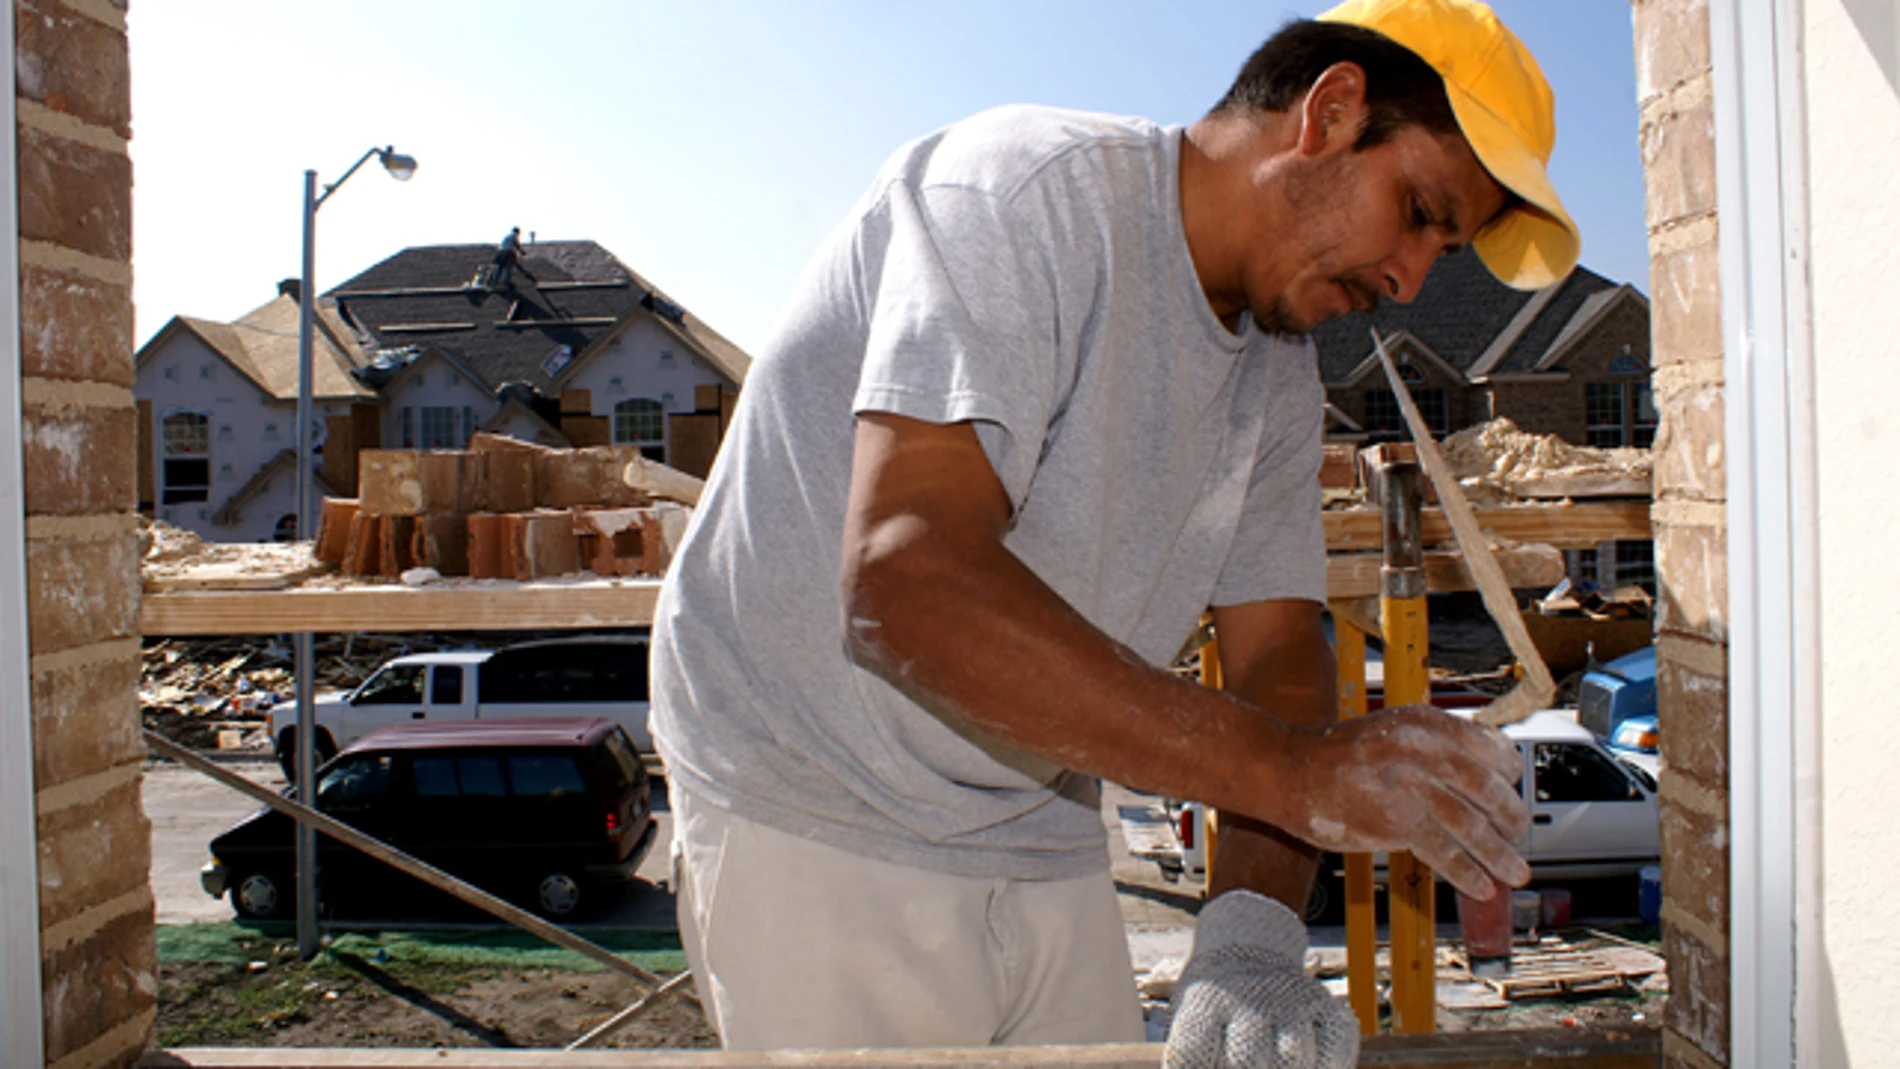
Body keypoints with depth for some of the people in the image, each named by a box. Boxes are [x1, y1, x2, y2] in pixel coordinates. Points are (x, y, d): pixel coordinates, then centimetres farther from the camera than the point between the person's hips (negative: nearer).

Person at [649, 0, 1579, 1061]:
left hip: (1046, 848, 7)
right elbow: (904, 582, -31)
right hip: (815, 831, -6)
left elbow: (1279, 649, -1)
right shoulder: (1023, 188, -19)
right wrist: (1289, 766, -33)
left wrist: (1252, 937, -19)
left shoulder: (1281, 376, 6)